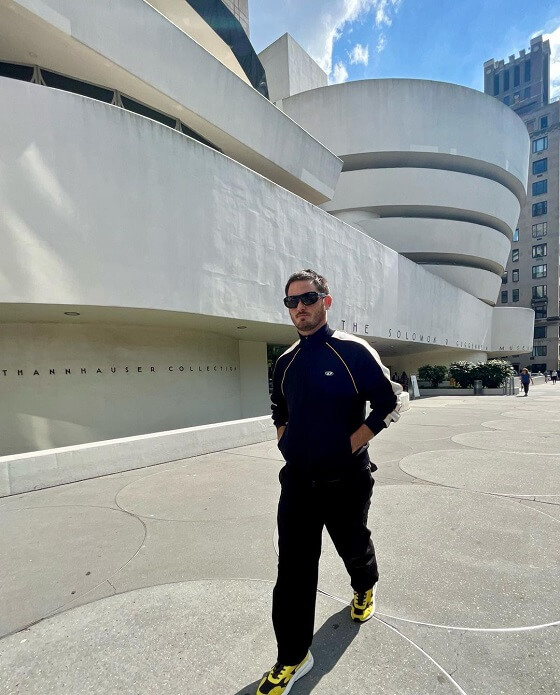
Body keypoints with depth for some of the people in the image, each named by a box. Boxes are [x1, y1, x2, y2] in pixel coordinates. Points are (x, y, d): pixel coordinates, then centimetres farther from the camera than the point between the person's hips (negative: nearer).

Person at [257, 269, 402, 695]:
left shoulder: (354, 352, -13)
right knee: (294, 568, 6)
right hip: (296, 480, 3)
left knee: (354, 547, 22)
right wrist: (284, 439, 6)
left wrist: (353, 443, -14)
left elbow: (389, 402, -10)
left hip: (345, 480, -3)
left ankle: (365, 590, 56)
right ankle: (293, 658, 25)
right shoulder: (285, 363, 4)